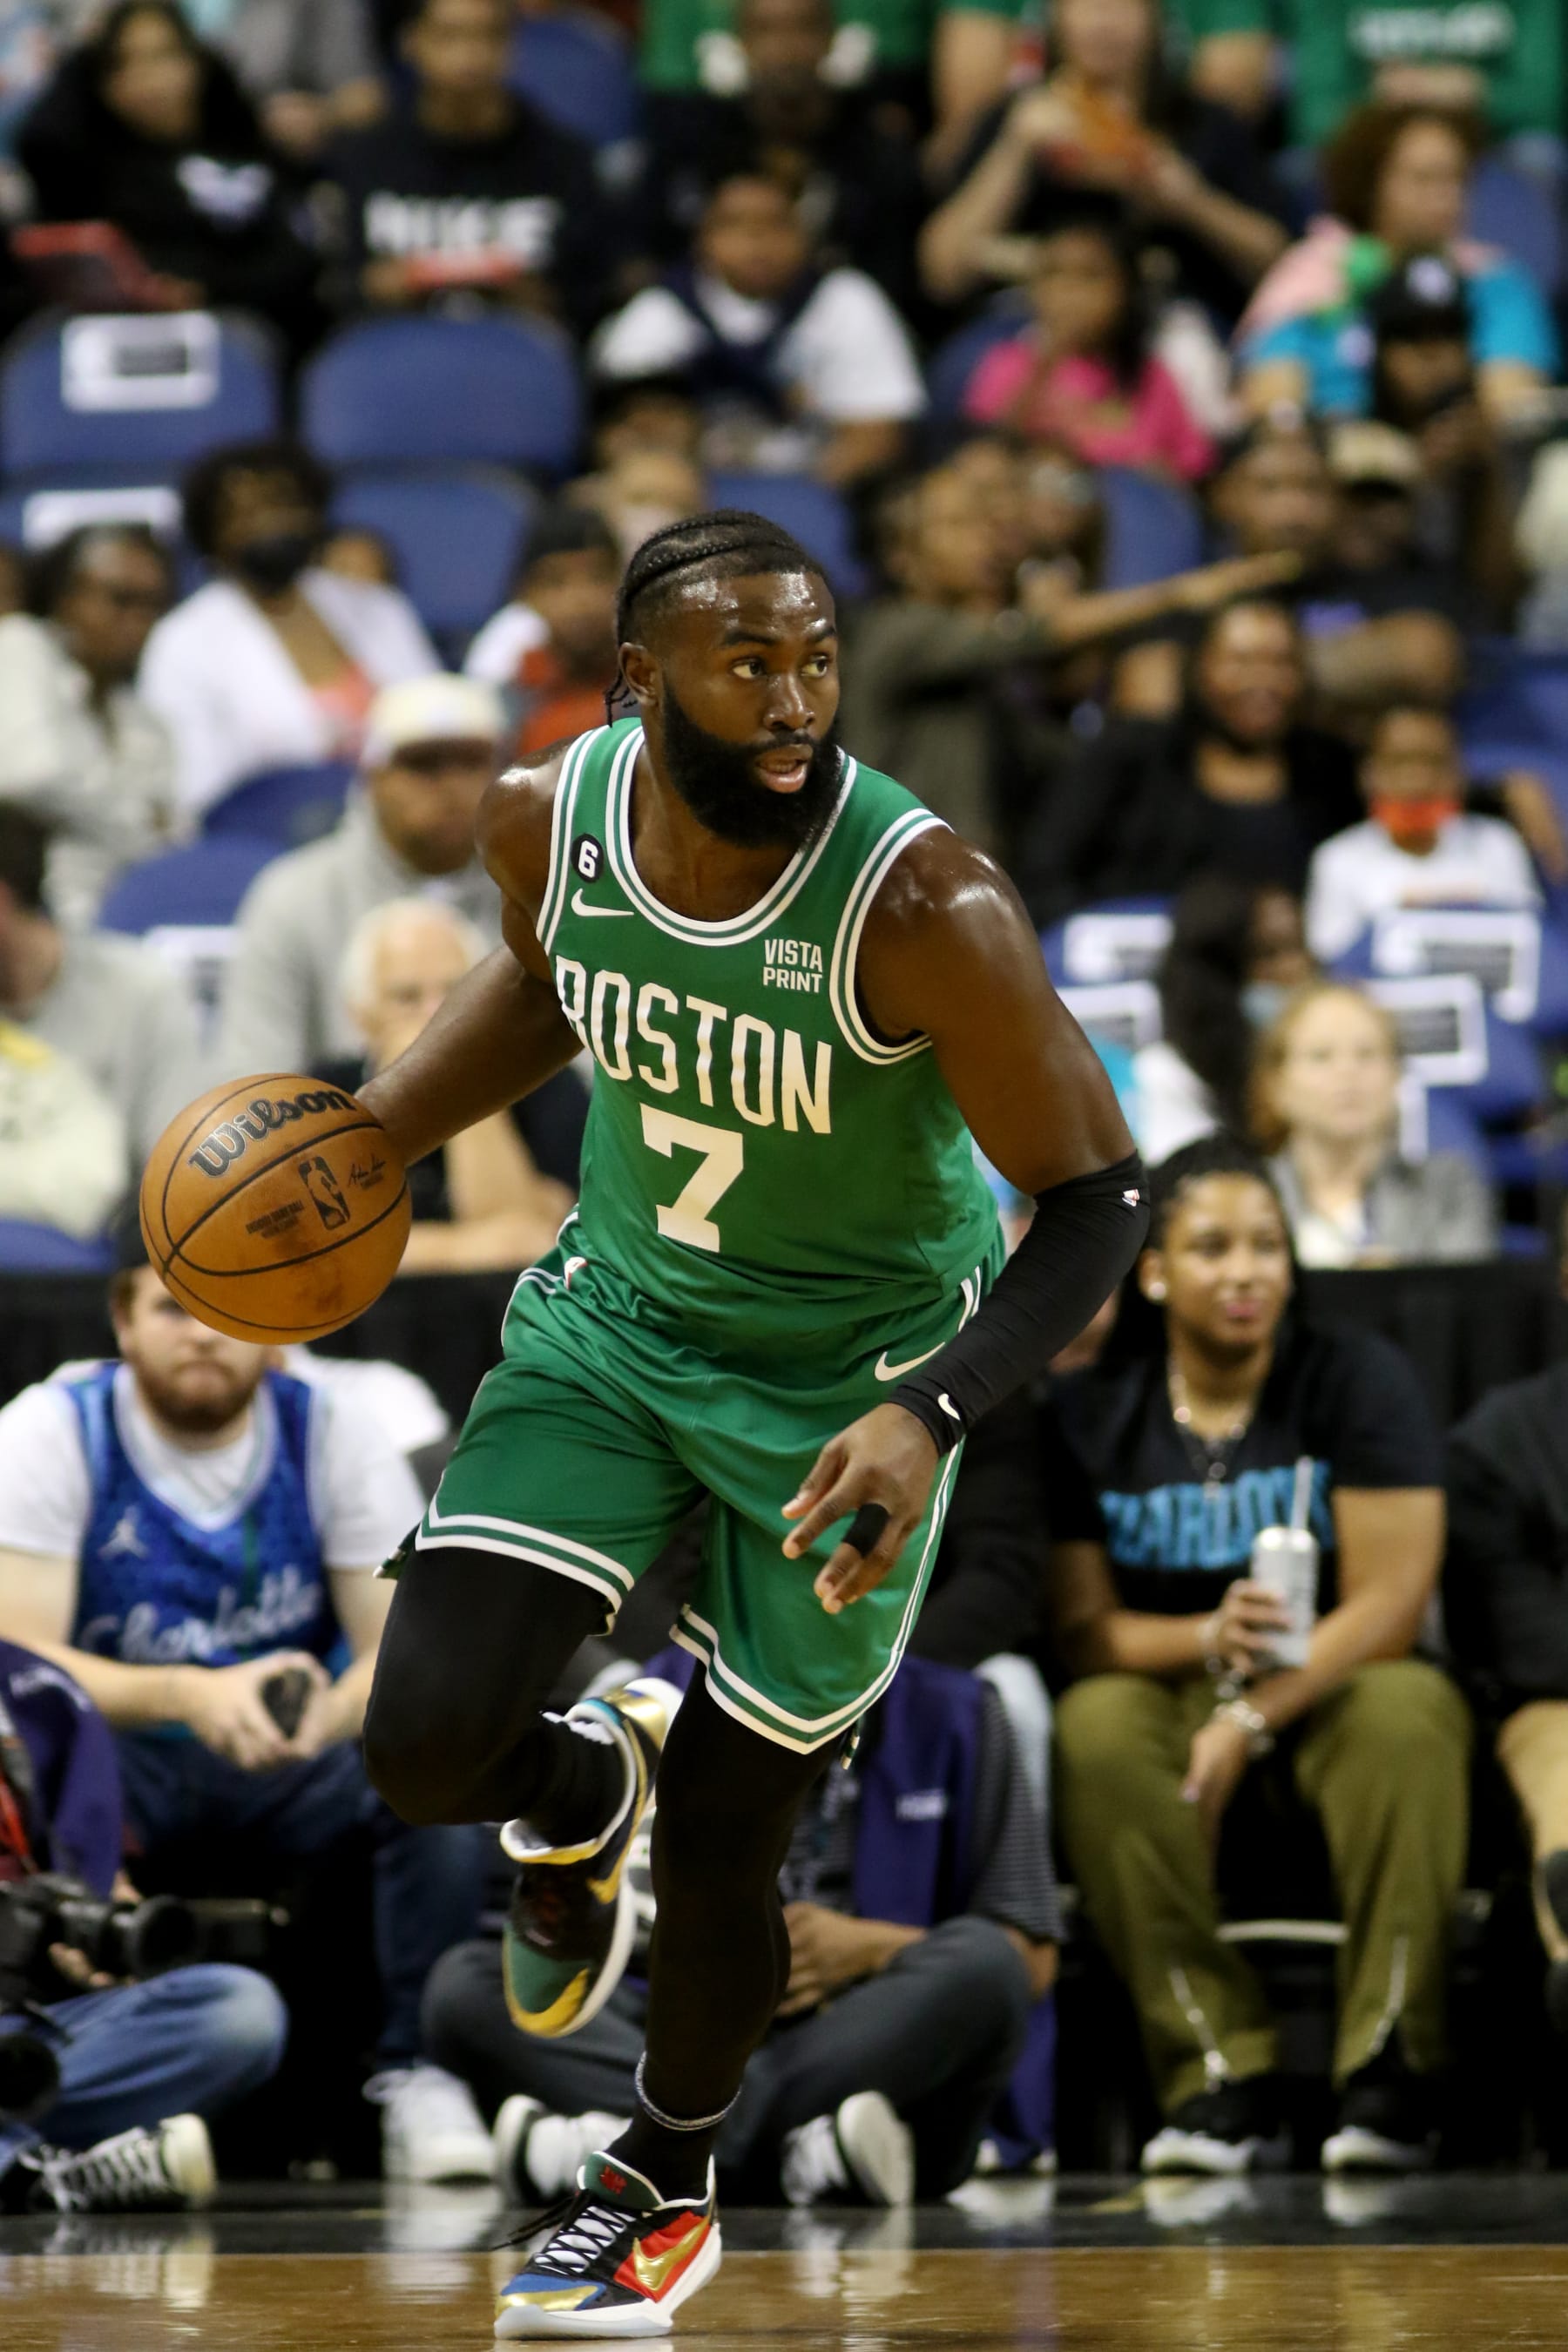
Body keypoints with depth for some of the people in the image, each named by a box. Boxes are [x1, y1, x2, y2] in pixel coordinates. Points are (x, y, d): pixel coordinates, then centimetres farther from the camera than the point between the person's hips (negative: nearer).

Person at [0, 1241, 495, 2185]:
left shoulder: (337, 1434, -3)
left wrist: (333, 1712, -33)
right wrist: (187, 1695, -36)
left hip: (299, 1764, 2)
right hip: (124, 1752, -2)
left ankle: (418, 2074, -20)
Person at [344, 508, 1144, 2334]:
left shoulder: (924, 909, -30)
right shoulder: (549, 816, -15)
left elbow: (1095, 1198, -22)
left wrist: (932, 1413, -35)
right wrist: (377, 1131, -1)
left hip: (846, 1385, -3)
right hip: (615, 1314, 3)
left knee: (721, 1849, 6)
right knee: (429, 1745, -15)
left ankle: (666, 2181, 38)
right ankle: (583, 1796, 25)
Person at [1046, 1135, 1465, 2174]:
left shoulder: (1359, 1379, -4)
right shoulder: (1090, 1417, 2)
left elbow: (1388, 1604, -12)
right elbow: (1082, 1629, -3)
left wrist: (1251, 1720, -23)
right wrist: (1209, 1639, -24)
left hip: (1334, 1687, -1)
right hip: (1174, 1689, 1)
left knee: (1409, 1714, -36)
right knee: (1096, 1730, -32)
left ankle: (1391, 2071, -32)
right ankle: (1222, 2078, -33)